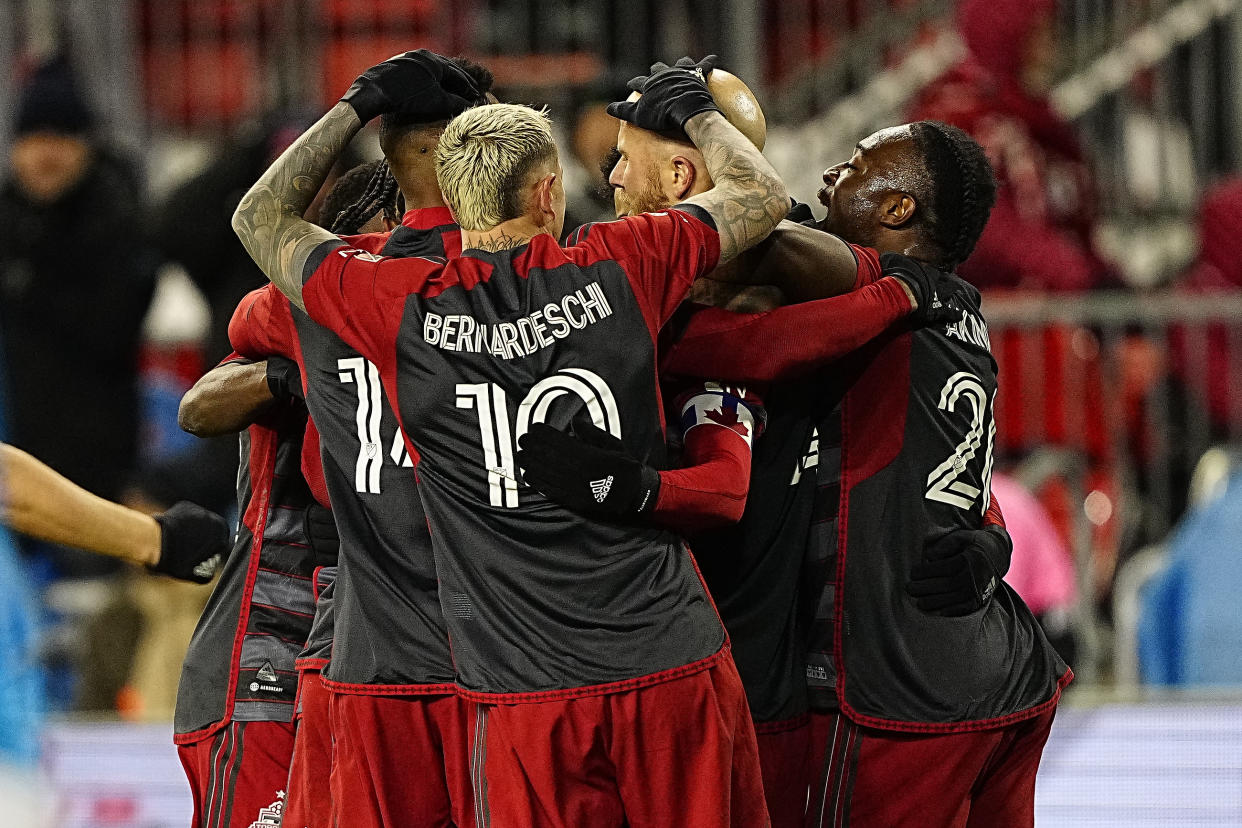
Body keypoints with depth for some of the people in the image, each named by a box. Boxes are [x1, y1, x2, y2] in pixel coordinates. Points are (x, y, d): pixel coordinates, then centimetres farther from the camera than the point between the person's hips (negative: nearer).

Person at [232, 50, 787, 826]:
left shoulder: (403, 305, -2)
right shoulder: (616, 269, 0)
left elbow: (261, 219, 16)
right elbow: (763, 197, 17)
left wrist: (360, 105, 25)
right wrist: (697, 110, 34)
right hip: (677, 671, 1)